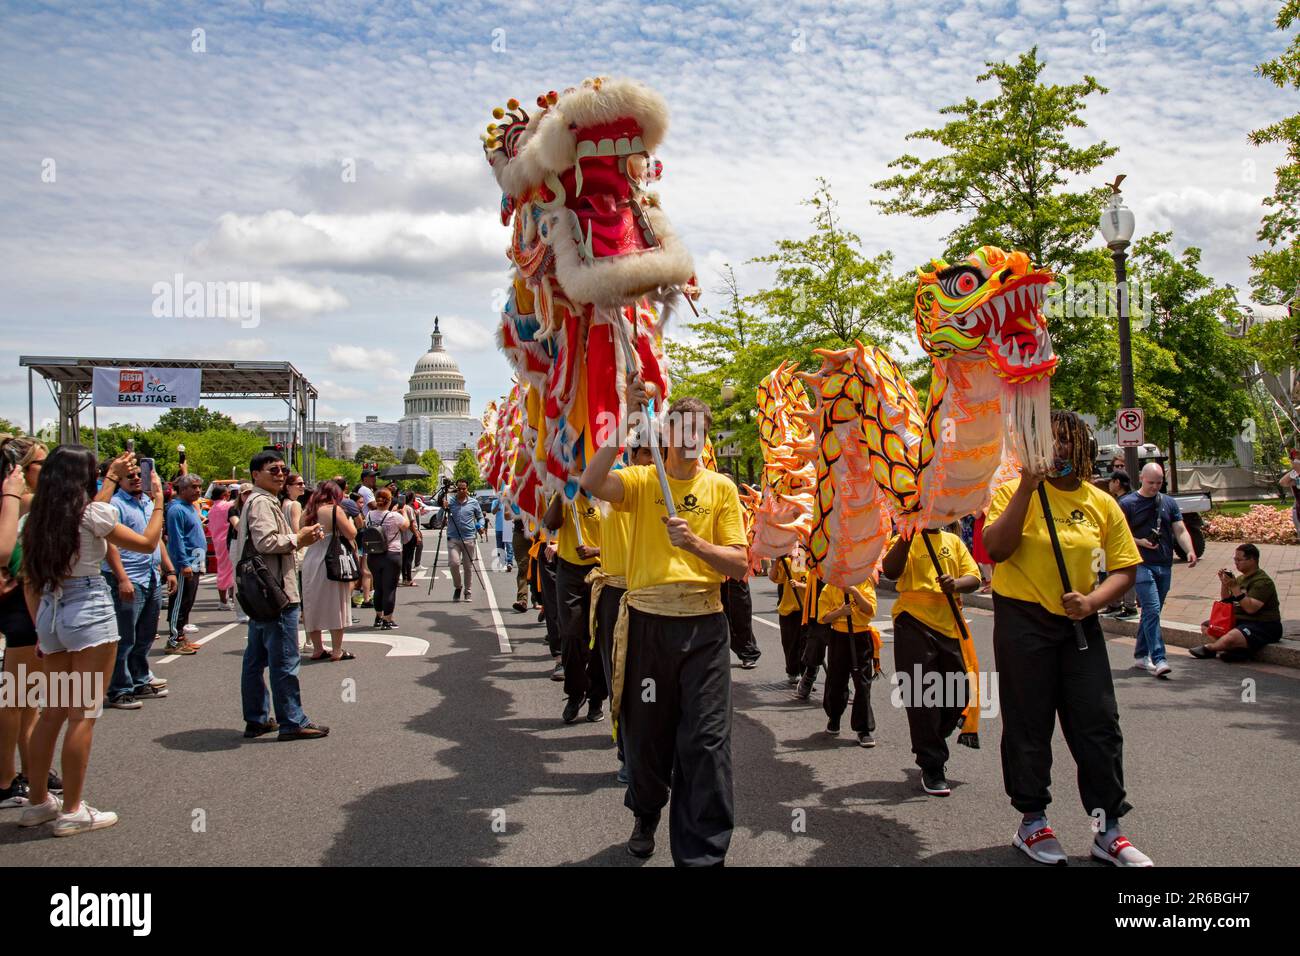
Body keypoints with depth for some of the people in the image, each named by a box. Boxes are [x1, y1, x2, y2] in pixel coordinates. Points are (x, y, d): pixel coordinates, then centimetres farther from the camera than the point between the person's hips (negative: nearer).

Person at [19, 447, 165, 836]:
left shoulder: (37, 519, 7)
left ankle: (37, 801, 26)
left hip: (50, 612, 7)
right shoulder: (93, 512, -12)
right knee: (84, 714, -1)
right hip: (89, 612, -7)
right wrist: (159, 500, 9)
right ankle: (72, 811, 4)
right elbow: (147, 542, -2)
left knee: (53, 710, 17)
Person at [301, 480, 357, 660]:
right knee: (335, 606, 2)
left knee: (313, 605, 13)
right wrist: (349, 521, 8)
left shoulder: (307, 512, 8)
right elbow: (351, 534, -9)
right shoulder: (334, 510, -9)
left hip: (309, 562, 6)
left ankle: (317, 649, 19)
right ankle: (337, 651, 5)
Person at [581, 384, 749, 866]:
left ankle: (703, 852, 8)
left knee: (705, 741, -3)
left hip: (703, 625, 0)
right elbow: (592, 482, -19)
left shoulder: (721, 488, 5)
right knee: (646, 731, 14)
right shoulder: (641, 479, 3)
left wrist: (695, 542, -17)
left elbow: (739, 563, 0)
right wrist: (626, 423, -21)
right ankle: (646, 817, 40)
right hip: (648, 621, 0)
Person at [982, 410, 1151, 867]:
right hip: (1023, 622, -3)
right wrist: (1027, 487, -21)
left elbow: (1125, 569, 6)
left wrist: (1092, 601, -13)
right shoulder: (1013, 492, -3)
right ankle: (1032, 822, 19)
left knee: (1099, 723, 3)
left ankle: (1108, 831, 15)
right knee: (1029, 725, 4)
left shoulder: (1102, 503, 4)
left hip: (1079, 623, 3)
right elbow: (996, 549, -18)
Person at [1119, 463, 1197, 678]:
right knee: (1152, 610, -14)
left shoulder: (1169, 503, 13)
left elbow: (1180, 530, 8)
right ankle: (1159, 659, -18)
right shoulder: (1127, 503, -1)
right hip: (1141, 564, -5)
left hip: (1165, 566, 5)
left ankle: (1140, 656, 21)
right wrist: (1140, 542, -16)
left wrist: (1190, 551, -9)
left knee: (1151, 612, 11)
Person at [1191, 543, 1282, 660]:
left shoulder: (1262, 582, -15)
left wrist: (1234, 587, -25)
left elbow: (1250, 608, -26)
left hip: (1263, 625, -10)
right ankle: (1239, 649, -16)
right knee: (1206, 627, 1)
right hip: (1240, 621, 10)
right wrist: (1224, 584, -1)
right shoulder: (1241, 578, 12)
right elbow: (1226, 602, 15)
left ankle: (1209, 648, -3)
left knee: (1230, 638, -35)